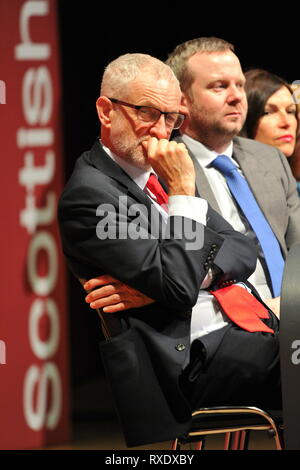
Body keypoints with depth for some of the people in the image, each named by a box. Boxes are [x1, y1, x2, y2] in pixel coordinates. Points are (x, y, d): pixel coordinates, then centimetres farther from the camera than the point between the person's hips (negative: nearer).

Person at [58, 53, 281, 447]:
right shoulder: (90, 194, -8)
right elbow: (178, 288, -16)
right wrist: (183, 192, -11)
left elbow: (244, 251, 13)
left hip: (254, 329, 8)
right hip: (205, 354, -8)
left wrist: (188, 276, -7)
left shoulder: (162, 172, 19)